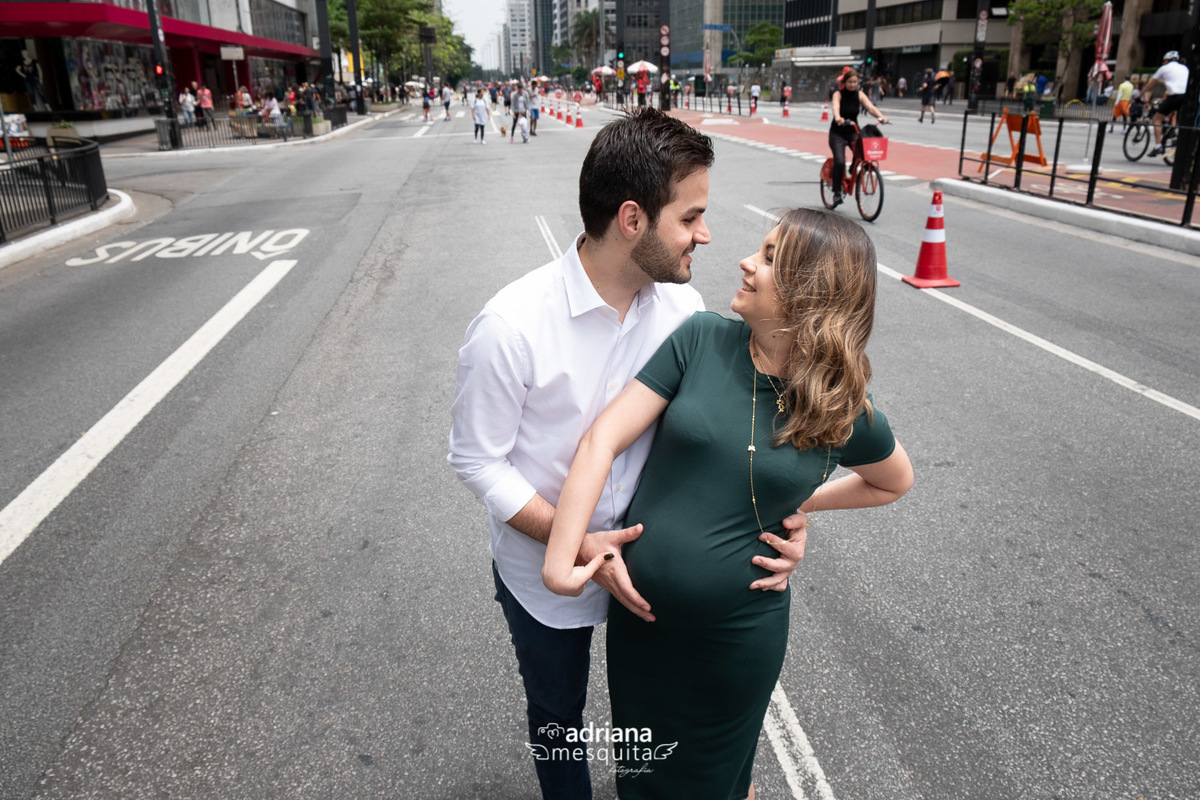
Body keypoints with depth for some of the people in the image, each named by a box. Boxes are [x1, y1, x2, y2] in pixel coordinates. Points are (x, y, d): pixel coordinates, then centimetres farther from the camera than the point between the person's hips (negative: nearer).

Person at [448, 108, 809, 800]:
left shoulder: (682, 306, -14)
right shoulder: (513, 325, -27)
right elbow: (477, 460, -18)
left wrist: (787, 510, -19)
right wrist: (578, 546, -26)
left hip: (645, 554, 4)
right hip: (545, 569, -3)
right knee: (558, 716, 24)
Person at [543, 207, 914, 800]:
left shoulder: (844, 413, -12)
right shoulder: (703, 339, -12)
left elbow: (896, 481, 10)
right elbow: (603, 439, -15)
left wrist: (797, 503, 1)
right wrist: (560, 556, -20)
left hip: (737, 634, -1)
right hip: (638, 615, 2)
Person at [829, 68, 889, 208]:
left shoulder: (860, 94, 1)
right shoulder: (838, 94, -8)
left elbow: (870, 107, -13)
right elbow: (836, 107, -29)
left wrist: (881, 117, -33)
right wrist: (838, 118, -52)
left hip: (853, 132, 3)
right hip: (837, 133, -3)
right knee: (839, 161, -22)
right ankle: (837, 192, -9)